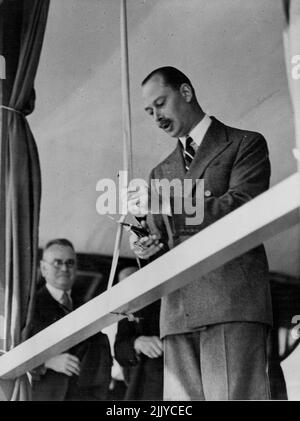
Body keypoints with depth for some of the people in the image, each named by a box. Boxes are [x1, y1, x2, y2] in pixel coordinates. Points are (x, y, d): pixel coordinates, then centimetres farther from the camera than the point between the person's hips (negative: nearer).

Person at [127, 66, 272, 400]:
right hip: (178, 311, 5)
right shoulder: (161, 172, 28)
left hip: (232, 301, -5)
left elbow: (241, 209, -5)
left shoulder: (245, 144, 11)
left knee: (232, 396, -17)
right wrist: (147, 249, 2)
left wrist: (165, 202, -11)